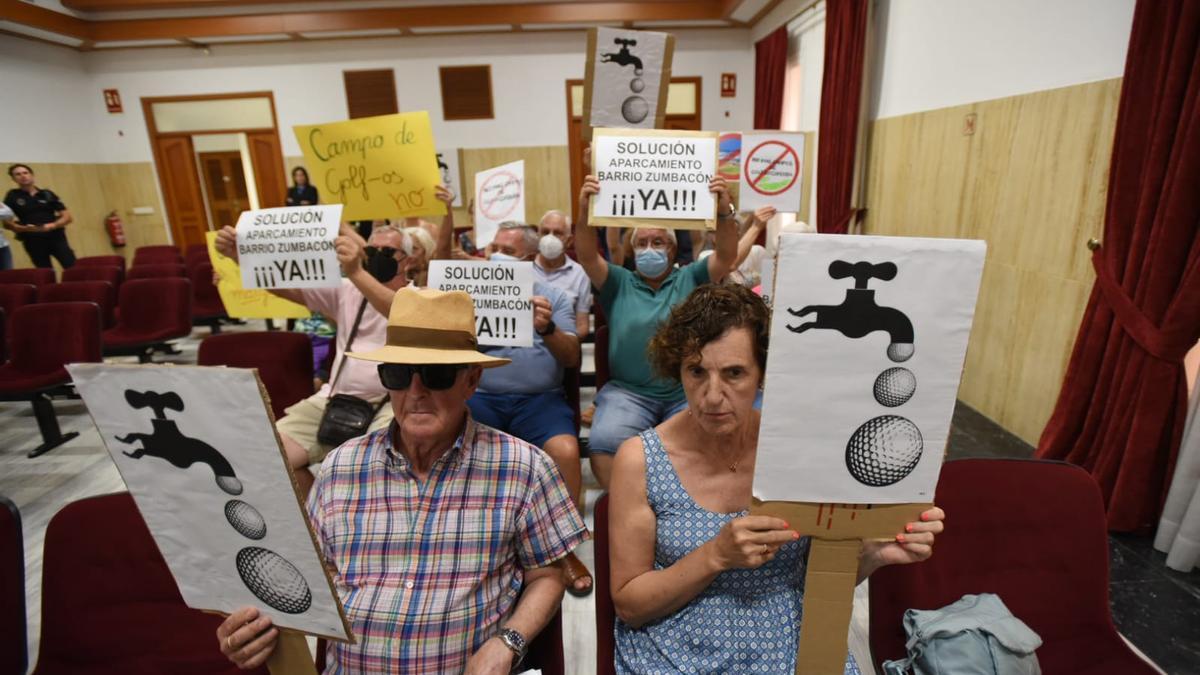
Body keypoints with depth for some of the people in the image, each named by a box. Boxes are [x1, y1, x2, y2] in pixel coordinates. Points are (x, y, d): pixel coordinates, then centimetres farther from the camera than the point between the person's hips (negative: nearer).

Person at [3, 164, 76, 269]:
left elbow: (67, 217, 6)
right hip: (33, 242, 0)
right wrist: (25, 228, -16)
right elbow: (7, 223, 3)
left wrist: (52, 225, -12)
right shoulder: (13, 196, 6)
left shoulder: (47, 194, 9)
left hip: (56, 238, 0)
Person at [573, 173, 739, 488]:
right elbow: (587, 256, -3)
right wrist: (583, 212, -20)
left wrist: (724, 212, -20)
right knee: (604, 443, -25)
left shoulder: (691, 278, 12)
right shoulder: (619, 283, 11)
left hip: (687, 393, 0)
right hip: (628, 391, 0)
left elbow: (727, 255, -3)